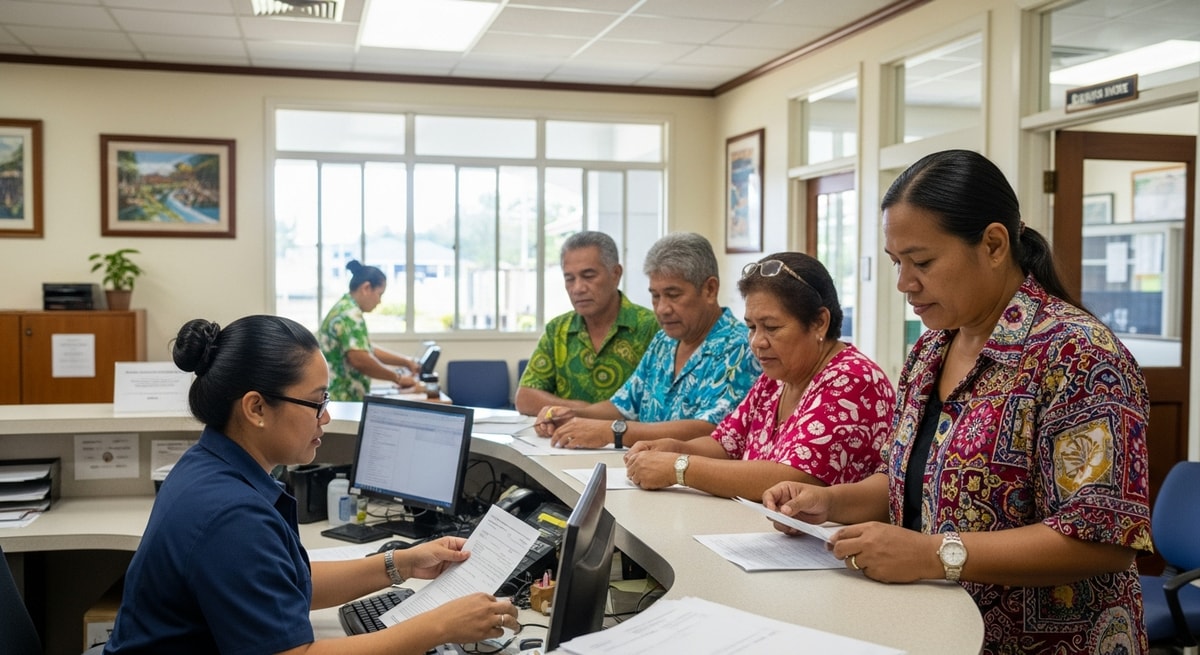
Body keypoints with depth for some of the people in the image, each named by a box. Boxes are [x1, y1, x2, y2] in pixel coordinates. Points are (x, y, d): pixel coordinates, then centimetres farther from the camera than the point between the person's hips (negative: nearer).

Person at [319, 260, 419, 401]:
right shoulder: (351, 314, -14)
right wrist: (397, 377, -14)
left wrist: (406, 362, 20)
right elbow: (360, 359, -25)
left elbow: (368, 350, 25)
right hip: (341, 401, -10)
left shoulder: (345, 308, 18)